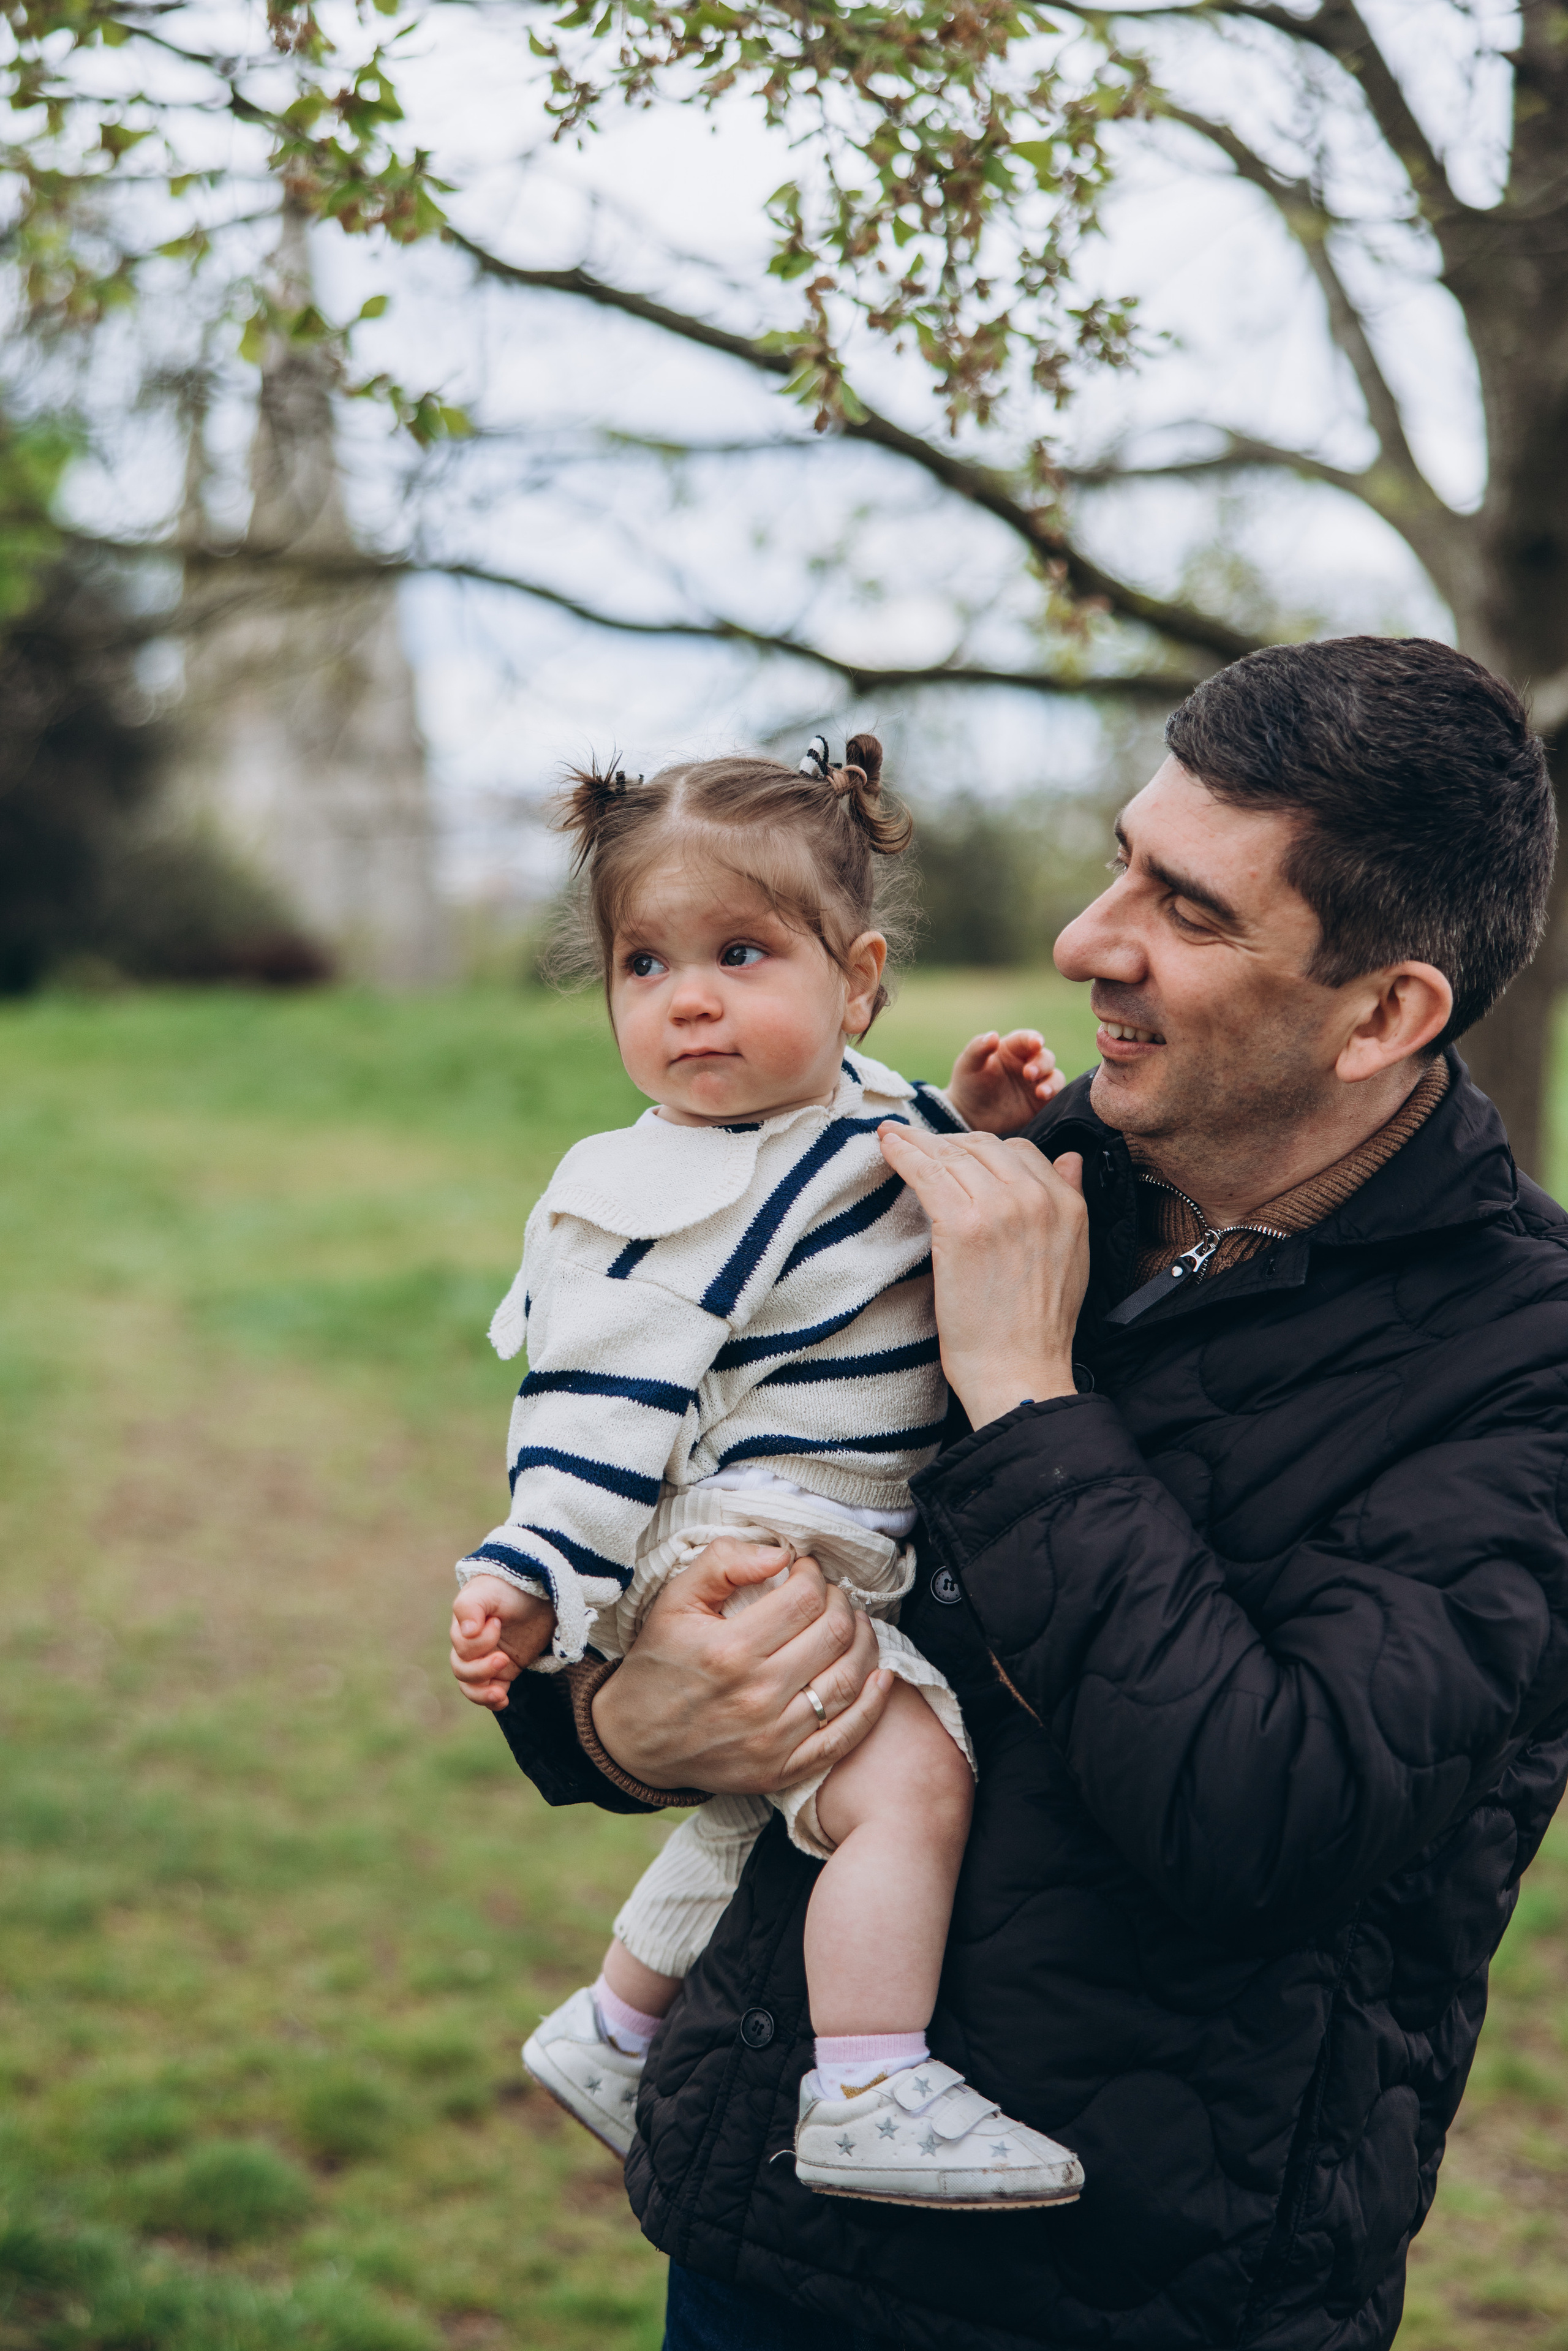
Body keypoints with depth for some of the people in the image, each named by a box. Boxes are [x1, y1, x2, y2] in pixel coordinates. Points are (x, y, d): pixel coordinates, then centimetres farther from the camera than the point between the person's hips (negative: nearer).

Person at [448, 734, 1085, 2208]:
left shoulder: (864, 1106, 5)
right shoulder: (663, 1202, -19)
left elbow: (929, 1215, 23)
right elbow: (605, 1396, -20)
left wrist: (980, 1128, 3)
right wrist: (535, 1576, -27)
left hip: (839, 1569, 9)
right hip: (733, 1569, -9)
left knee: (775, 1800, 27)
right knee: (908, 1777, -27)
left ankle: (614, 2030, 46)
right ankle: (865, 2105, -19)